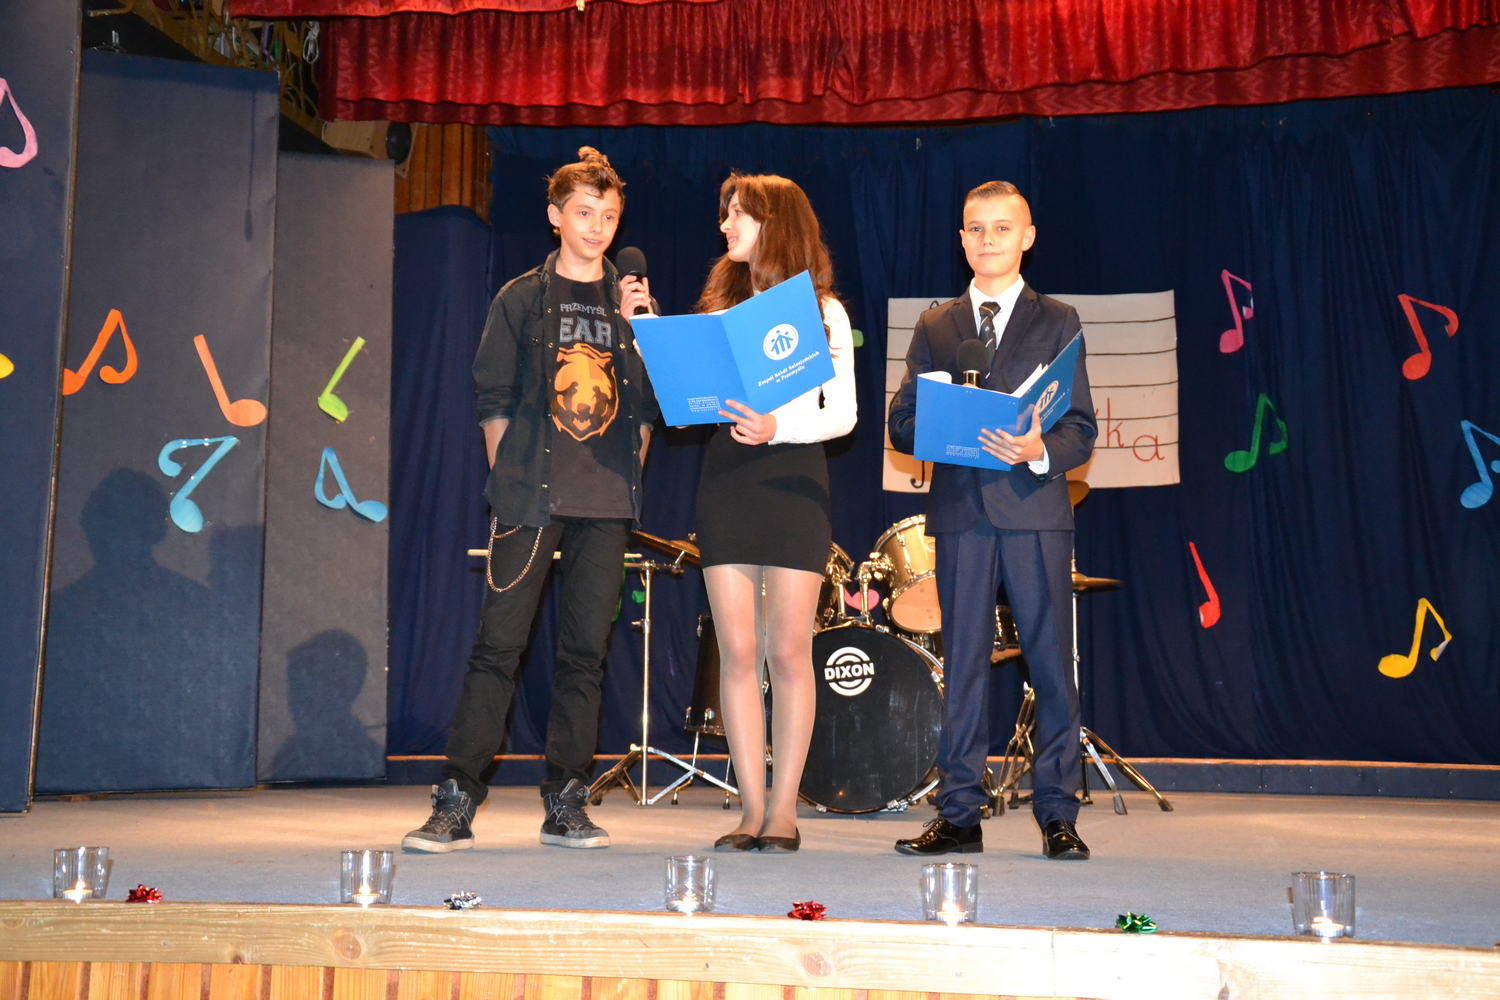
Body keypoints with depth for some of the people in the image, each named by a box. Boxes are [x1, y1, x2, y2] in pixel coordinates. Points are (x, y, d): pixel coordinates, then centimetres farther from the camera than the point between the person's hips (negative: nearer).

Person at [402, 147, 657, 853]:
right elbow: (493, 397, 5)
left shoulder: (632, 302, 14)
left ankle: (565, 805, 12)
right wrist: (508, 478, -1)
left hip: (606, 504, 2)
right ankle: (455, 803, -1)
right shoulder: (522, 298, 8)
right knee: (497, 644, -5)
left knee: (584, 651, 4)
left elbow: (648, 403, 16)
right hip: (531, 497, -2)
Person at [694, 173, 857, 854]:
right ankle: (751, 809, 7)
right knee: (738, 652, 1)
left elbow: (842, 414, -3)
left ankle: (784, 809, 4)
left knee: (788, 653, -3)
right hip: (726, 483, 4)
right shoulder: (721, 306, 17)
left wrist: (778, 427, -18)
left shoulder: (823, 311, 5)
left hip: (794, 480, -3)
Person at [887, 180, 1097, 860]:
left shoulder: (1058, 322, 10)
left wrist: (1039, 451, -18)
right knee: (962, 667, 3)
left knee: (1051, 665, 0)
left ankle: (1058, 816, 9)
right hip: (961, 510, 2)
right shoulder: (934, 327, 17)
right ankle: (959, 816, 10)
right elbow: (901, 423, 11)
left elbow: (1082, 429, 2)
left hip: (1035, 508, -2)